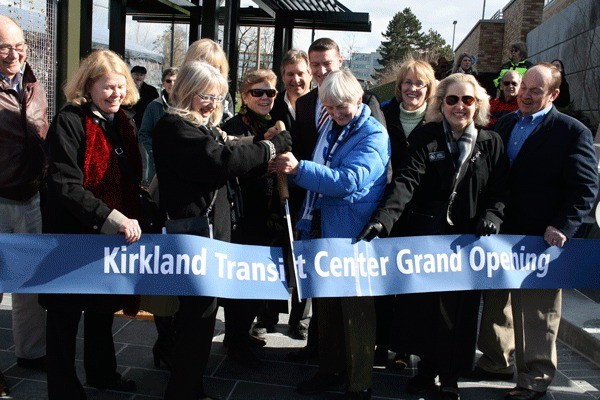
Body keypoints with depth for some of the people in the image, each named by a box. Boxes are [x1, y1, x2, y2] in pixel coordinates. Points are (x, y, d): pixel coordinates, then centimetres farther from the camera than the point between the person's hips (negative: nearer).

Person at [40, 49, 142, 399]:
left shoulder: (125, 122, 6)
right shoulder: (69, 122, -15)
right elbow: (66, 186, -23)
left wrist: (131, 219, 2)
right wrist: (113, 219, -29)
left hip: (113, 233, 7)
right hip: (73, 234, -6)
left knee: (103, 308, 21)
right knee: (66, 314, 8)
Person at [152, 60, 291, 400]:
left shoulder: (206, 127, 19)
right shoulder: (175, 128, -13)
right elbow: (221, 161, -25)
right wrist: (271, 147, -16)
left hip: (211, 231, 10)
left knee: (199, 311, 16)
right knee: (200, 312, -2)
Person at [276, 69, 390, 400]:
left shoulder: (374, 135, -12)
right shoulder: (331, 128, 11)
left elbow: (348, 181, -27)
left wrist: (299, 169, -33)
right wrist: (307, 221, 10)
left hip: (353, 236, -7)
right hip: (323, 230, 8)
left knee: (355, 310, 3)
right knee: (325, 304, 17)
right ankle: (330, 369, 34)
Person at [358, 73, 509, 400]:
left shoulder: (491, 142, 4)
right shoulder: (425, 137, -2)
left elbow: (500, 191, 6)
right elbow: (407, 180, -16)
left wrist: (491, 217, -15)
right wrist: (383, 219, -31)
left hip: (468, 239, 1)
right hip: (425, 236, 0)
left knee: (459, 309, 7)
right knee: (425, 305, 10)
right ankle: (427, 367, 32)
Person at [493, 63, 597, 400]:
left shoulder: (573, 132, -7)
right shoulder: (505, 124, 11)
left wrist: (562, 227, -22)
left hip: (540, 238, -6)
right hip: (501, 233, 6)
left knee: (538, 314, 6)